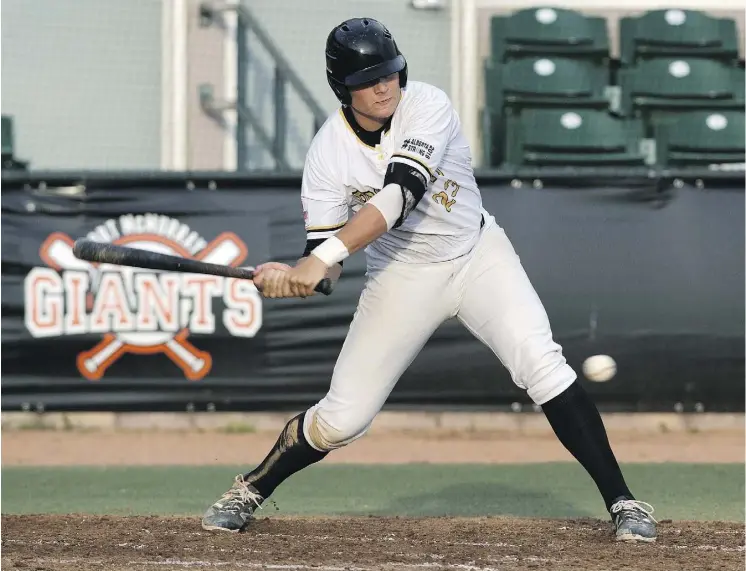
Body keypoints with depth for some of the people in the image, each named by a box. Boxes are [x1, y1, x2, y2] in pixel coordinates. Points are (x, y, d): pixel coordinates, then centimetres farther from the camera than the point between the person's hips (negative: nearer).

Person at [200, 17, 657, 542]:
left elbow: (400, 194, -35)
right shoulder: (329, 153, -16)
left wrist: (323, 257, -44)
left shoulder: (427, 107, -22)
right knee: (342, 419, -2)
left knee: (542, 364, -22)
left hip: (479, 256, -1)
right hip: (402, 277, 1)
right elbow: (325, 265, -15)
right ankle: (251, 491, 23)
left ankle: (622, 501, -15)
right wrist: (295, 275, -40)